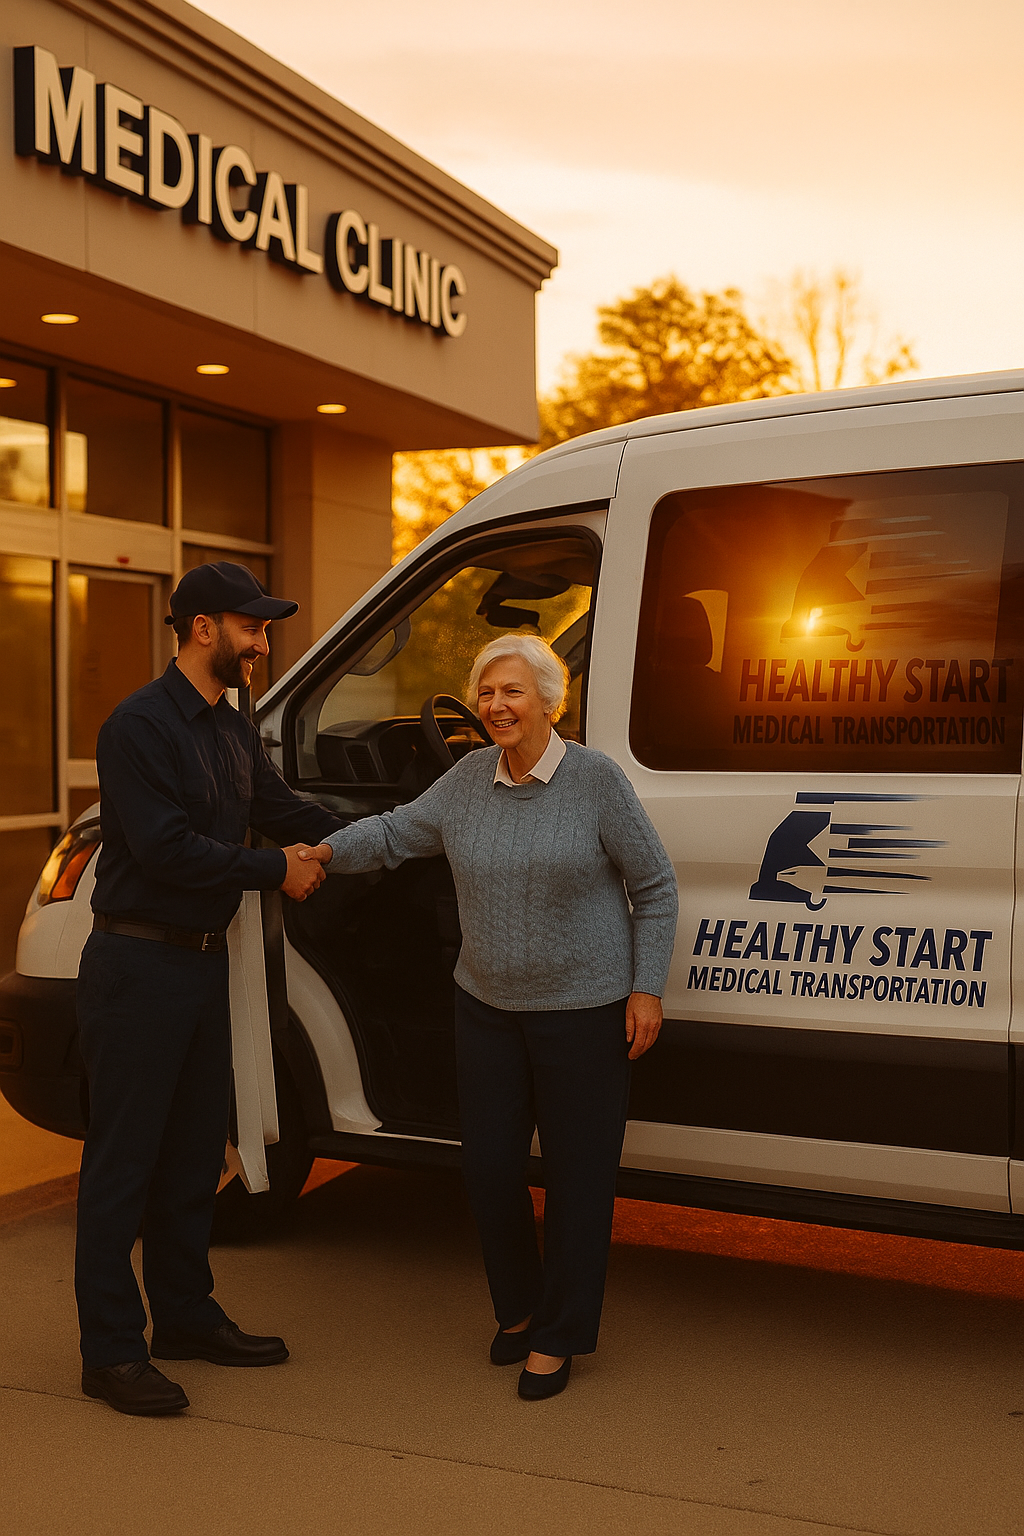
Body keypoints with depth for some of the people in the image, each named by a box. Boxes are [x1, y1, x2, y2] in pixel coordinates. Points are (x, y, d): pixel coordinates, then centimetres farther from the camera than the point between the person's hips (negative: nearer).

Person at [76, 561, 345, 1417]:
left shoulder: (234, 732, 14)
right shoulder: (142, 726, -15)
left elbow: (283, 810, 14)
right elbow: (165, 847, -22)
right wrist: (277, 870, -16)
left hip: (203, 960, 9)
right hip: (139, 966, -9)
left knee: (192, 1151, 16)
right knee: (124, 1160, -1)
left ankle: (186, 1315, 29)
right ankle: (110, 1350, 8)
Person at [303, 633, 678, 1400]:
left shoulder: (596, 778, -11)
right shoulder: (469, 779, 2)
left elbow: (654, 885, -5)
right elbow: (398, 831, 12)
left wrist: (647, 989, -9)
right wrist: (329, 852, -6)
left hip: (583, 1010, -4)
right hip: (487, 1006, 5)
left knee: (577, 1173, 4)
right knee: (490, 1164, 9)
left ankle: (559, 1336, 21)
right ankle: (518, 1307, 34)